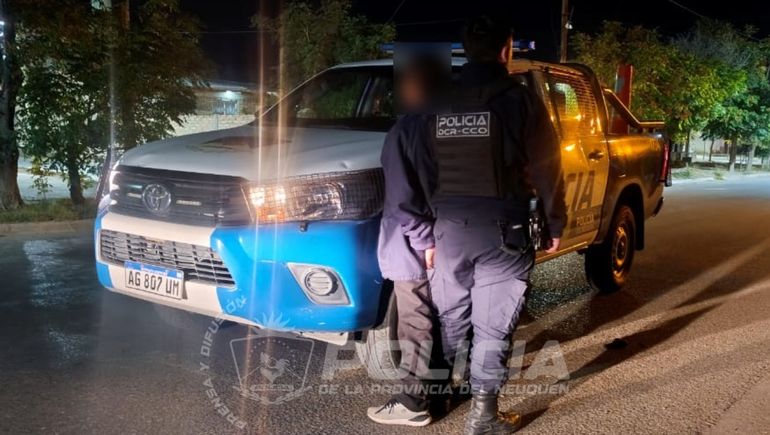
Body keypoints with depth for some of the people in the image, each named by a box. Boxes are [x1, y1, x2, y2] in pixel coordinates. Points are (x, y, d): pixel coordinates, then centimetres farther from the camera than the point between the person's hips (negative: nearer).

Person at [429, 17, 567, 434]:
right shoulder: (519, 99, -5)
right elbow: (545, 169, -4)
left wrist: (426, 230, 12)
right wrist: (555, 223, 6)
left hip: (449, 225, 4)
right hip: (500, 228, -4)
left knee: (451, 317, 18)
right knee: (492, 324, 5)